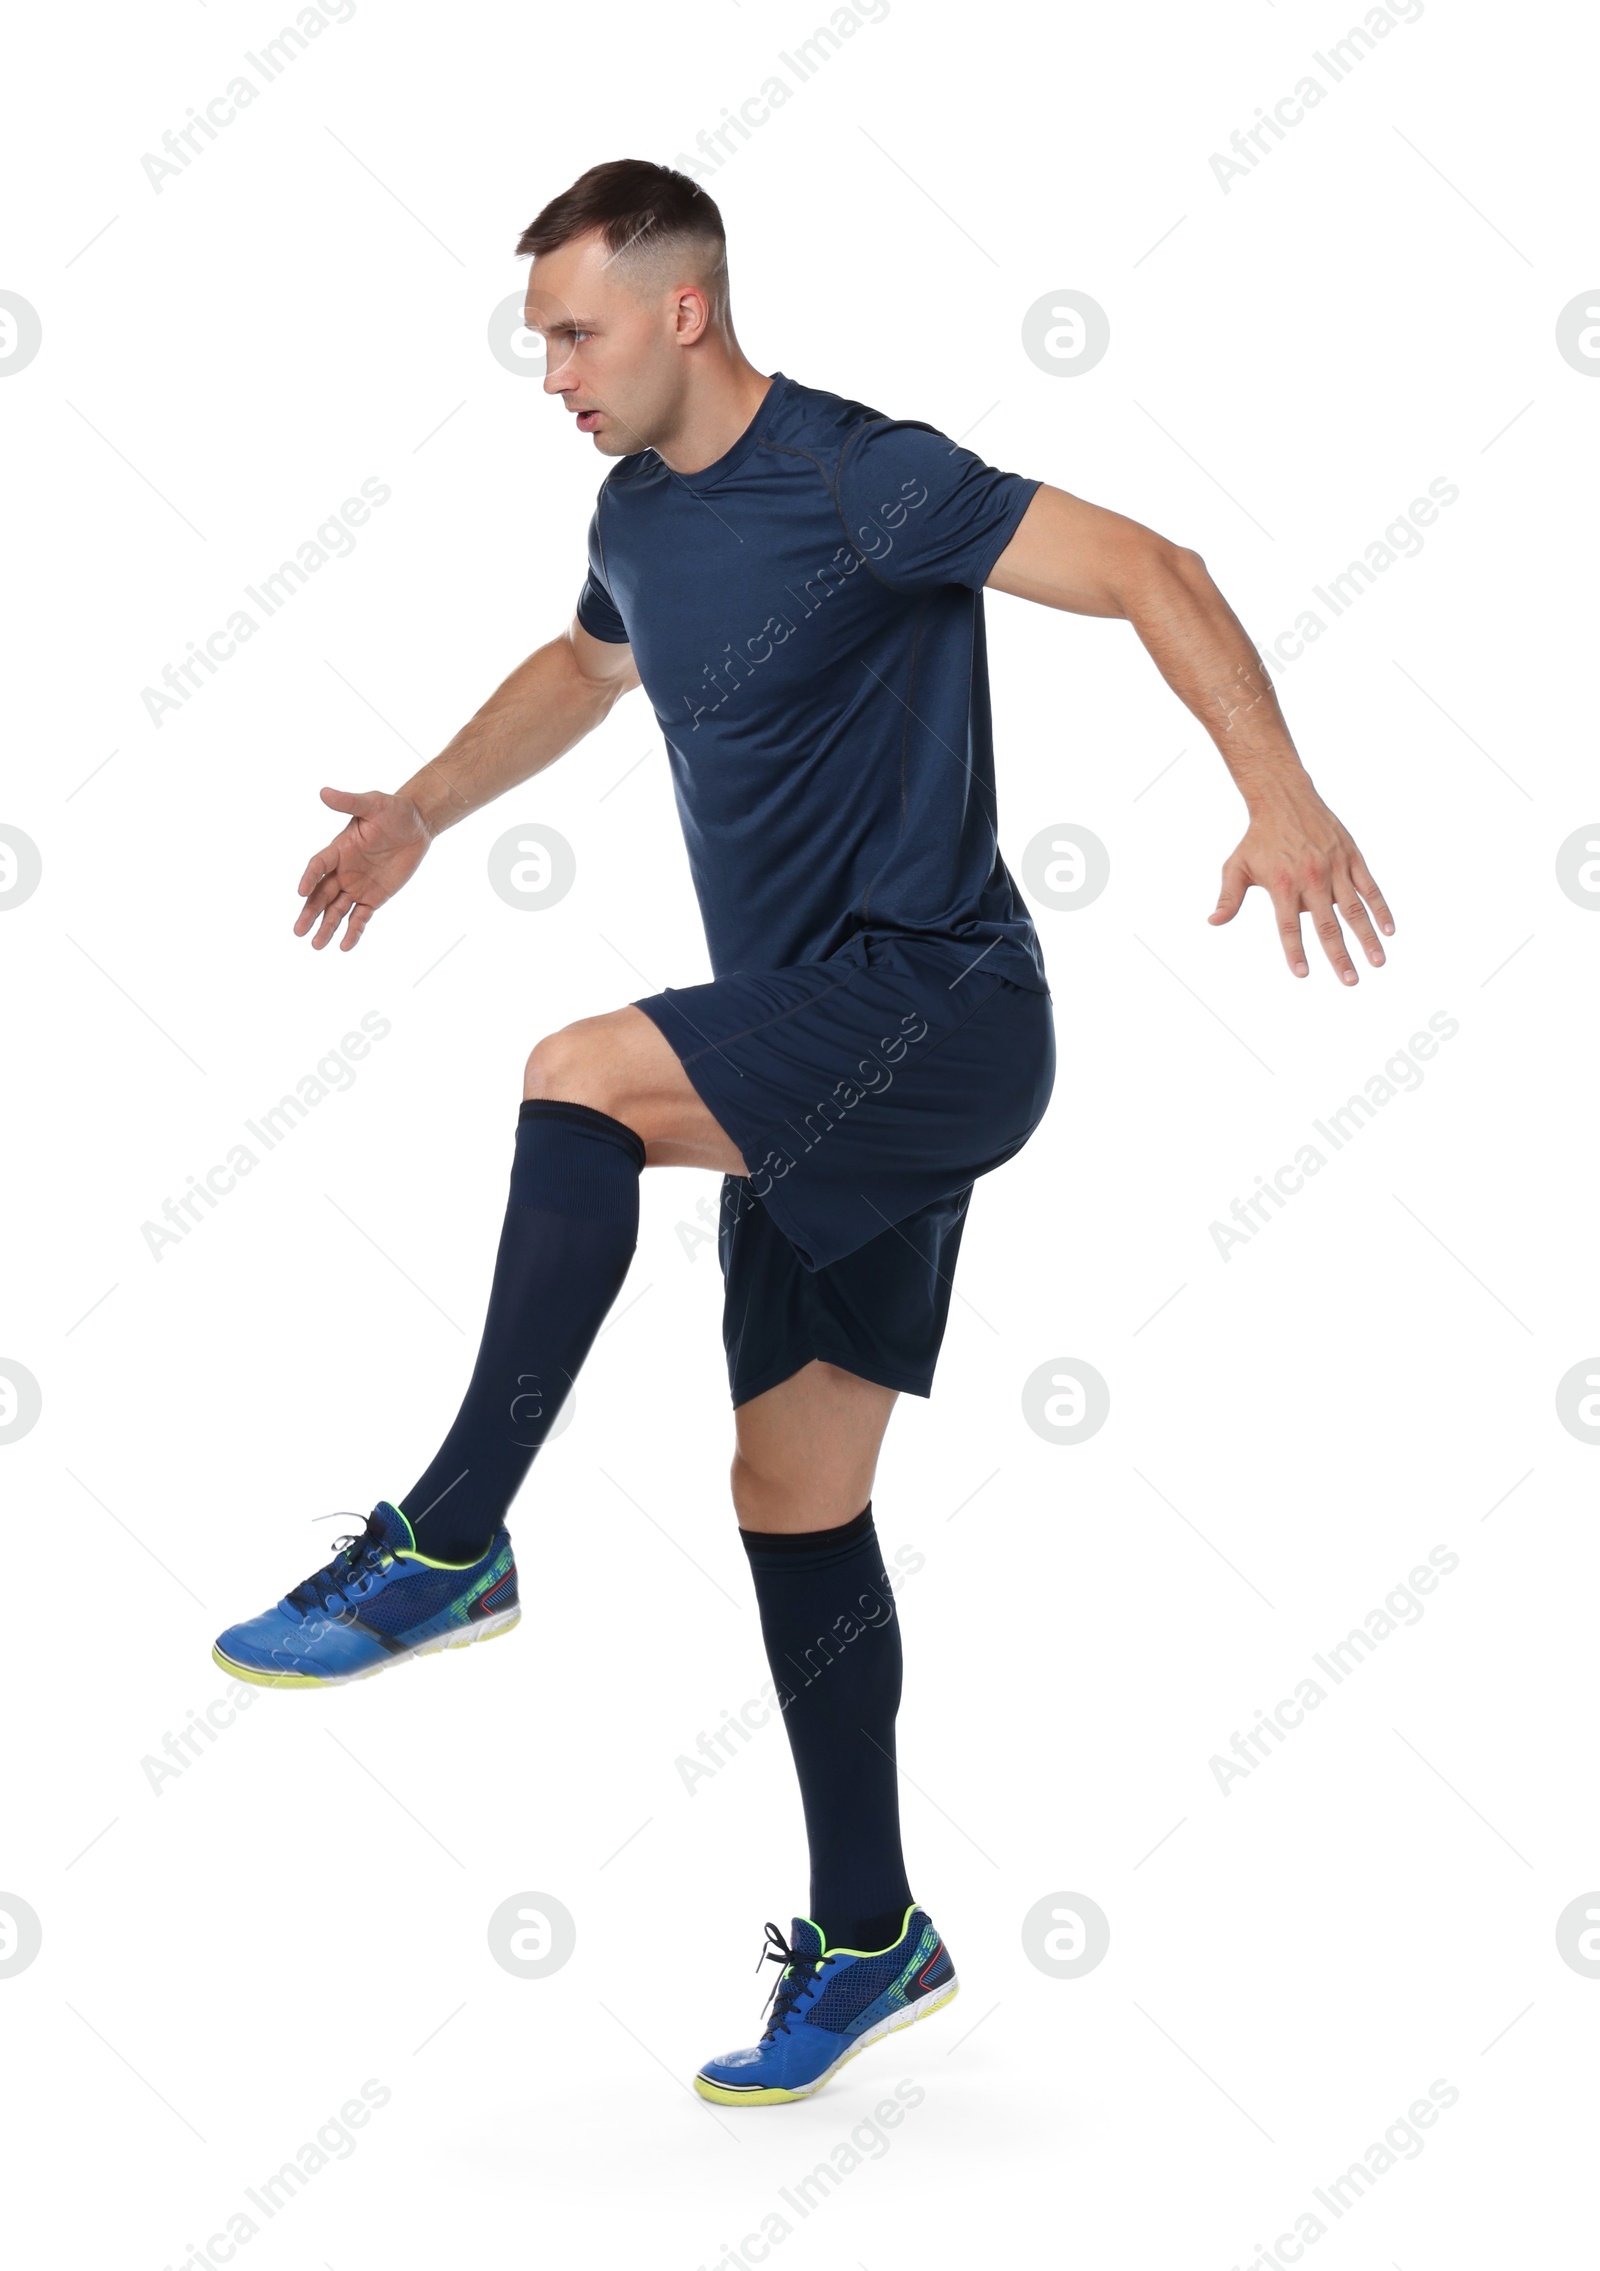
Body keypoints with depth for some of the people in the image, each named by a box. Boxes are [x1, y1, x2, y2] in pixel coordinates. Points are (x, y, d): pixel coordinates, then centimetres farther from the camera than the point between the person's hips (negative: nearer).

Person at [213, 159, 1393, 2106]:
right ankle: (871, 1940, 18)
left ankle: (450, 1547, -18)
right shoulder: (639, 511, 12)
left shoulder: (859, 479, -14)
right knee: (792, 1491, 8)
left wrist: (1280, 793, -32)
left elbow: (1148, 572, -19)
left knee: (579, 1079, -29)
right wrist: (421, 813, 34)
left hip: (940, 1010, -9)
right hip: (819, 1076, 9)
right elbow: (586, 666, 35)